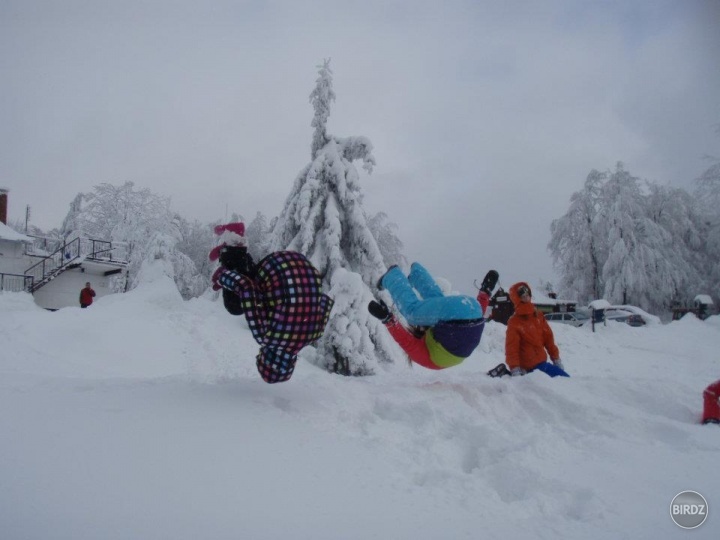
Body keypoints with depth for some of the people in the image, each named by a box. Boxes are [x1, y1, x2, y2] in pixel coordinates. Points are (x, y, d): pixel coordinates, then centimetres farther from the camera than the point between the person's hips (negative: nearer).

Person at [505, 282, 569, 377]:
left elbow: (548, 338, 13)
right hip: (530, 368, -7)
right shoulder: (514, 323, -10)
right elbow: (511, 348, -14)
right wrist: (515, 370, -20)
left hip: (542, 363, 7)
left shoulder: (538, 316, 9)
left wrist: (556, 359, 13)